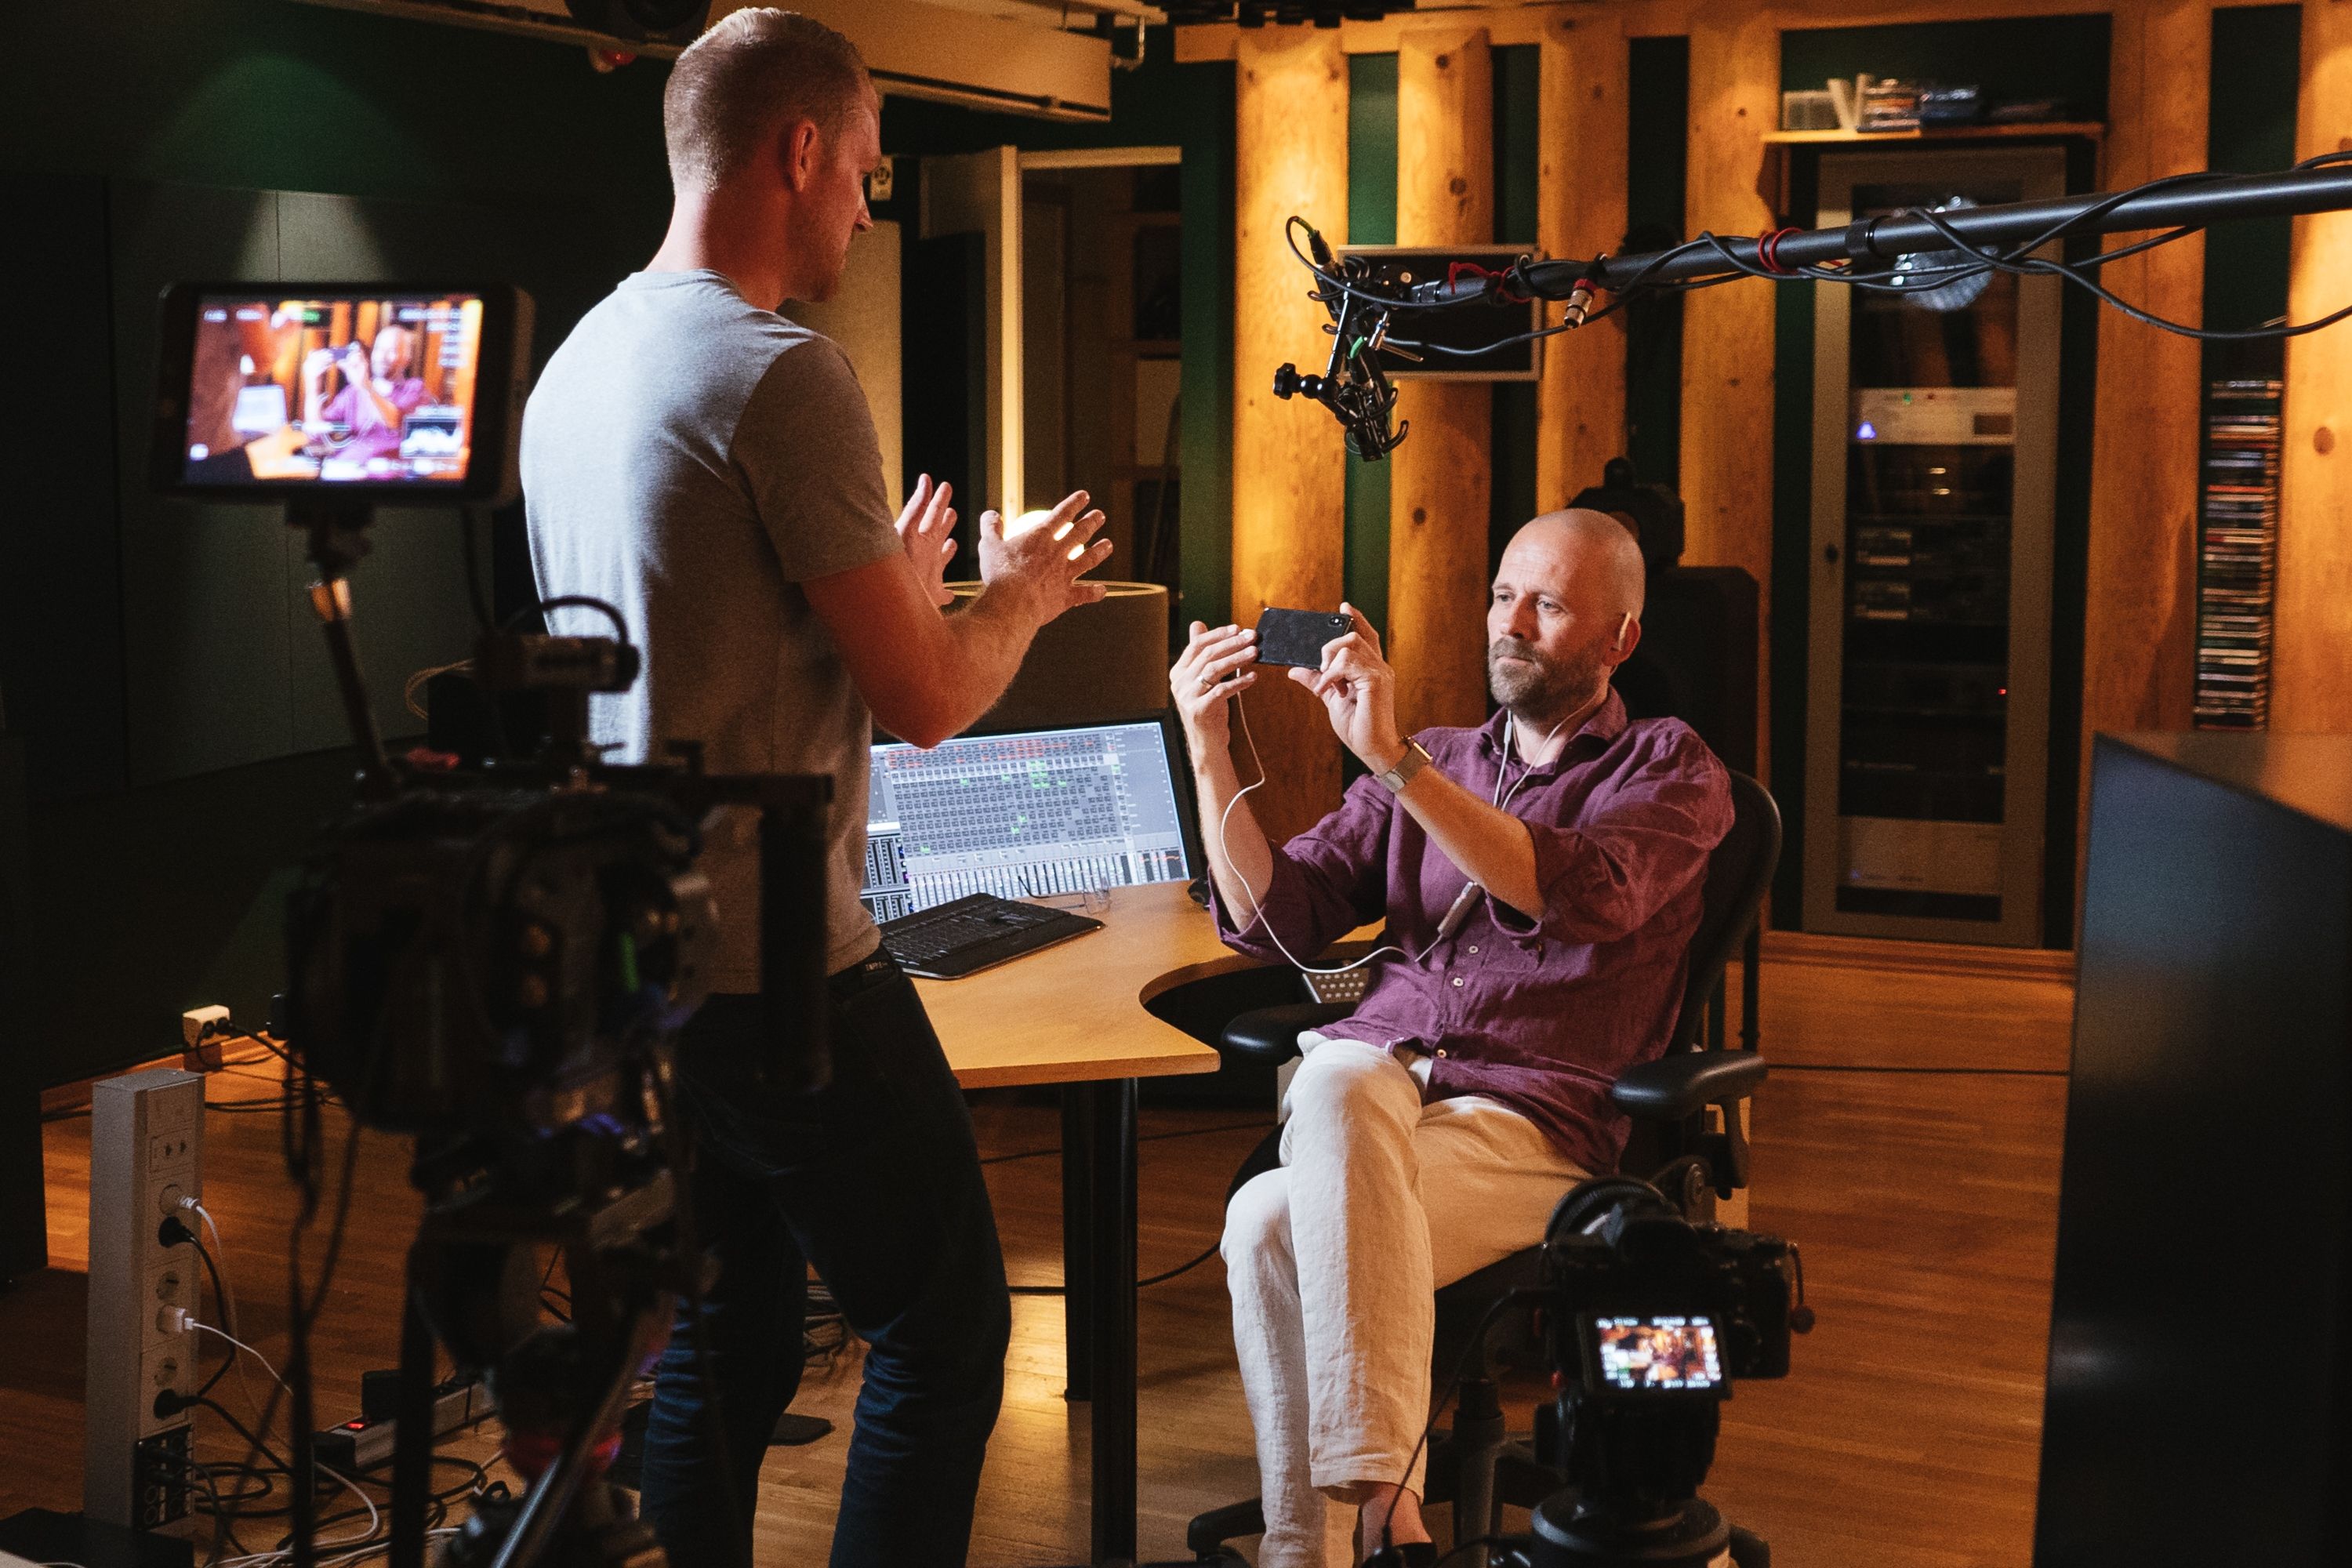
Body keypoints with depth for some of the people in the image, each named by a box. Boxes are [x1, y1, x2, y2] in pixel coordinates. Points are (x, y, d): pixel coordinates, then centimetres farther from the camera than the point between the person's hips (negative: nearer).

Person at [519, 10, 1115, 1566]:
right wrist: (1019, 590, 4)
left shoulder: (576, 366, 12)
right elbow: (924, 702, -16)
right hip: (780, 972, -9)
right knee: (943, 1329, 4)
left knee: (723, 1345, 17)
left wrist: (894, 581, 27)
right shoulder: (781, 371, -16)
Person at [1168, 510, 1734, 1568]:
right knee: (1336, 1077, -34)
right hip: (1373, 1082, 4)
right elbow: (1276, 922, 13)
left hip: (1530, 1122, -4)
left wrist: (1394, 759, -21)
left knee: (1273, 1224, -30)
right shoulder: (1435, 767, 22)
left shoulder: (1671, 770, 8)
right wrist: (1210, 756, 0)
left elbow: (1587, 895, -16)